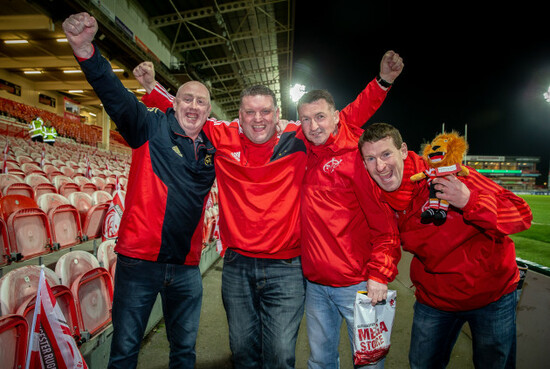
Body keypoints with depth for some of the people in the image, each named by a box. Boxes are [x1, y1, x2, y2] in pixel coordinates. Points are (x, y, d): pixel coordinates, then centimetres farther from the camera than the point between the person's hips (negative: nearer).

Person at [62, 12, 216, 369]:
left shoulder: (213, 149, 8)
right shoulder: (152, 128, -3)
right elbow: (116, 96, -17)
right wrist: (86, 50, -33)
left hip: (186, 269, 4)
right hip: (139, 261, -3)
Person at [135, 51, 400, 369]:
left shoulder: (298, 140, -6)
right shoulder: (224, 138, -1)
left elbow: (350, 117, -2)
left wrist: (382, 81, -9)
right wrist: (153, 87, 7)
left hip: (285, 269, -2)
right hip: (236, 267, 3)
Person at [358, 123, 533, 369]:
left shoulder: (446, 174, -24)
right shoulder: (380, 203, -10)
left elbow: (522, 215, -23)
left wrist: (469, 201, -39)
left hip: (492, 293, -3)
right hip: (435, 299, 3)